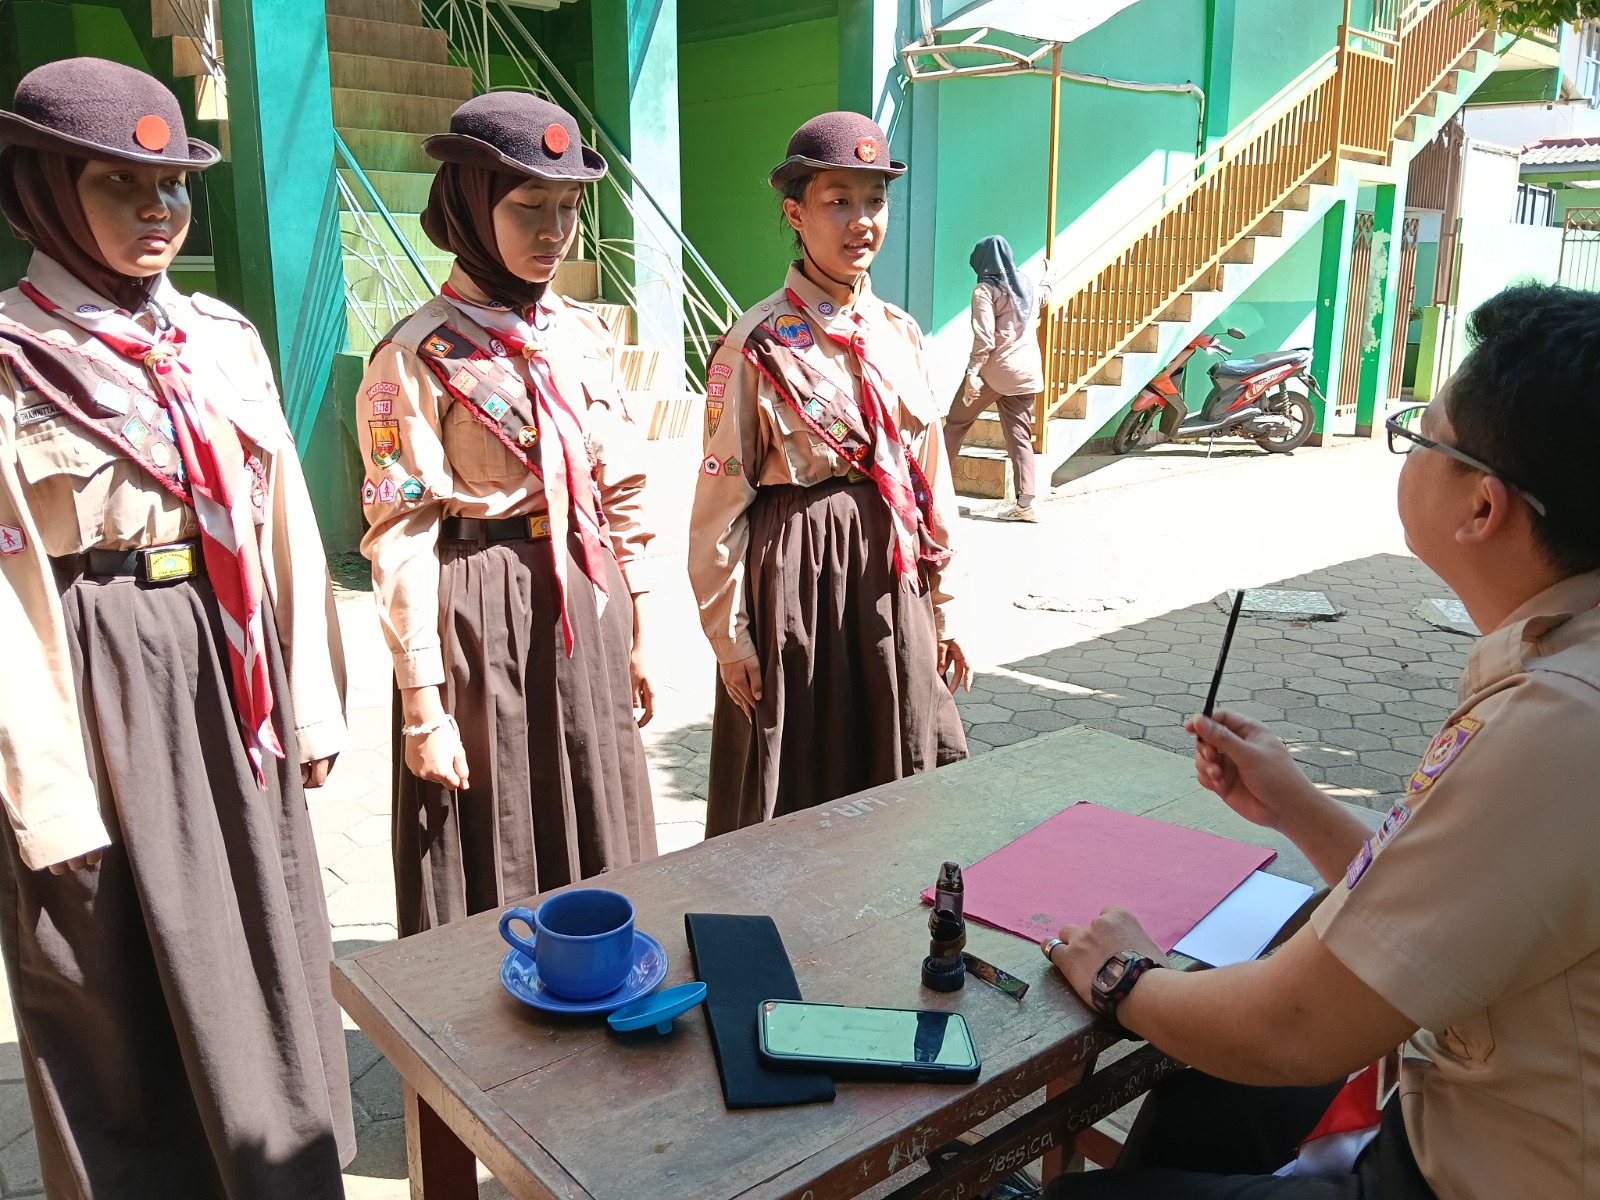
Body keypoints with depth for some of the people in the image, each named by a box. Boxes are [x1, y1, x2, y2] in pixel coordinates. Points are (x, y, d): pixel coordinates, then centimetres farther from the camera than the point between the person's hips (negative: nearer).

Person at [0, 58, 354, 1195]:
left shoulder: (223, 338, 6)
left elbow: (282, 522, 7)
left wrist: (310, 697, 6)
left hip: (231, 669, 5)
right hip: (100, 675, -5)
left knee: (266, 939, 18)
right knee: (131, 984, 10)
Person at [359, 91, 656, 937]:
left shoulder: (583, 336, 6)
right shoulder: (417, 358, -10)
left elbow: (621, 491, 11)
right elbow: (401, 542, -12)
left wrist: (636, 633, 12)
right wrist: (423, 705, -13)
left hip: (585, 608, 6)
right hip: (481, 618, -5)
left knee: (596, 837, 17)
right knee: (491, 852, 7)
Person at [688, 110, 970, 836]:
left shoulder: (900, 336, 8)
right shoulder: (758, 345, -8)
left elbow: (931, 477, 12)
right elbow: (720, 500, -8)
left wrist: (941, 609, 11)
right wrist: (729, 636, -9)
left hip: (891, 573, 5)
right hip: (795, 569, -5)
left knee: (897, 779, 14)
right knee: (792, 788, 7)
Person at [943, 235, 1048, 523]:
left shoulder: (985, 290, -6)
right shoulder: (1028, 285, 15)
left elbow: (984, 339, -17)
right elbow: (1045, 296, 41)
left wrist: (972, 373, -19)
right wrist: (1049, 281, 63)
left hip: (995, 369, -6)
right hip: (1027, 371, 6)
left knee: (956, 422, 9)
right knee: (1020, 435, 4)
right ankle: (1025, 502, -5)